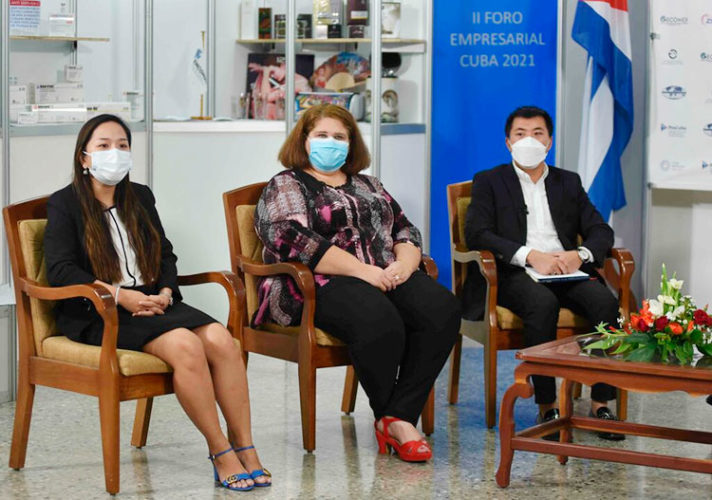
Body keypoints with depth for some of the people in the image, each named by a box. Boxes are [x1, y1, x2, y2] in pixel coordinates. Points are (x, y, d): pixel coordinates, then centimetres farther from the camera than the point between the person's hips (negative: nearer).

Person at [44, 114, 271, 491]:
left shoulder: (141, 197, 22)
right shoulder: (64, 204, 4)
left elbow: (166, 255, 20)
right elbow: (60, 270, -8)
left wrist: (165, 292, -3)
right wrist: (120, 295, -18)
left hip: (152, 302, 5)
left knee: (220, 338, -25)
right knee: (184, 344, -32)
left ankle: (245, 450, -24)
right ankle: (220, 453, -24)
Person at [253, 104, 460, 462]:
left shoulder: (367, 185, 26)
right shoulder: (286, 186, 6)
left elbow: (405, 230, 20)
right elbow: (294, 241, -11)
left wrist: (404, 264, -5)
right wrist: (365, 271, -18)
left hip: (386, 277, 6)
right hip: (321, 285, -6)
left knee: (441, 309, -25)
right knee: (379, 321, -36)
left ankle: (399, 418, -25)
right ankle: (389, 417, -12)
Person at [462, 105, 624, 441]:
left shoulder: (569, 183, 23)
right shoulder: (489, 182, 13)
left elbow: (601, 232, 14)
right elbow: (476, 234, -4)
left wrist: (579, 254, -10)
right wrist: (531, 256, -17)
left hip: (566, 271, 3)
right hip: (513, 274, -3)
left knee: (605, 300, -28)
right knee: (543, 302, -37)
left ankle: (601, 404, -25)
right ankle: (547, 407, -30)